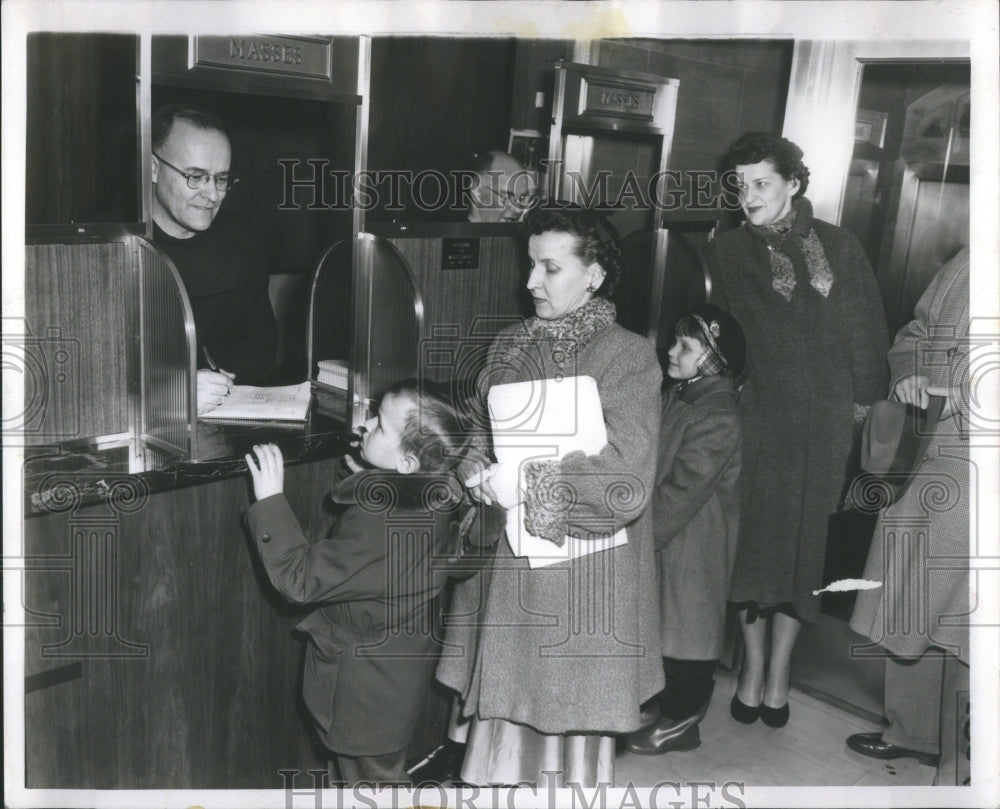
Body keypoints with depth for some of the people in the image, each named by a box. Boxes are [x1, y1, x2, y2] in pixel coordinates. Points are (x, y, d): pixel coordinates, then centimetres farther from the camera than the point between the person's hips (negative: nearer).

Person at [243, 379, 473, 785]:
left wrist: (270, 501, -28)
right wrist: (370, 486, 7)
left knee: (375, 774, 15)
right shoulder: (424, 500, -8)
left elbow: (301, 577, -30)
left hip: (371, 682, -9)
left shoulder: (379, 524, -37)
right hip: (396, 661, 9)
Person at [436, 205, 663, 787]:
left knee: (570, 713, 6)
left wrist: (525, 482, -17)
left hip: (580, 582, -4)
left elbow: (625, 486, -15)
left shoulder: (629, 357, -7)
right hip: (506, 573, 4)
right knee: (504, 710, 9)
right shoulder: (510, 346, 9)